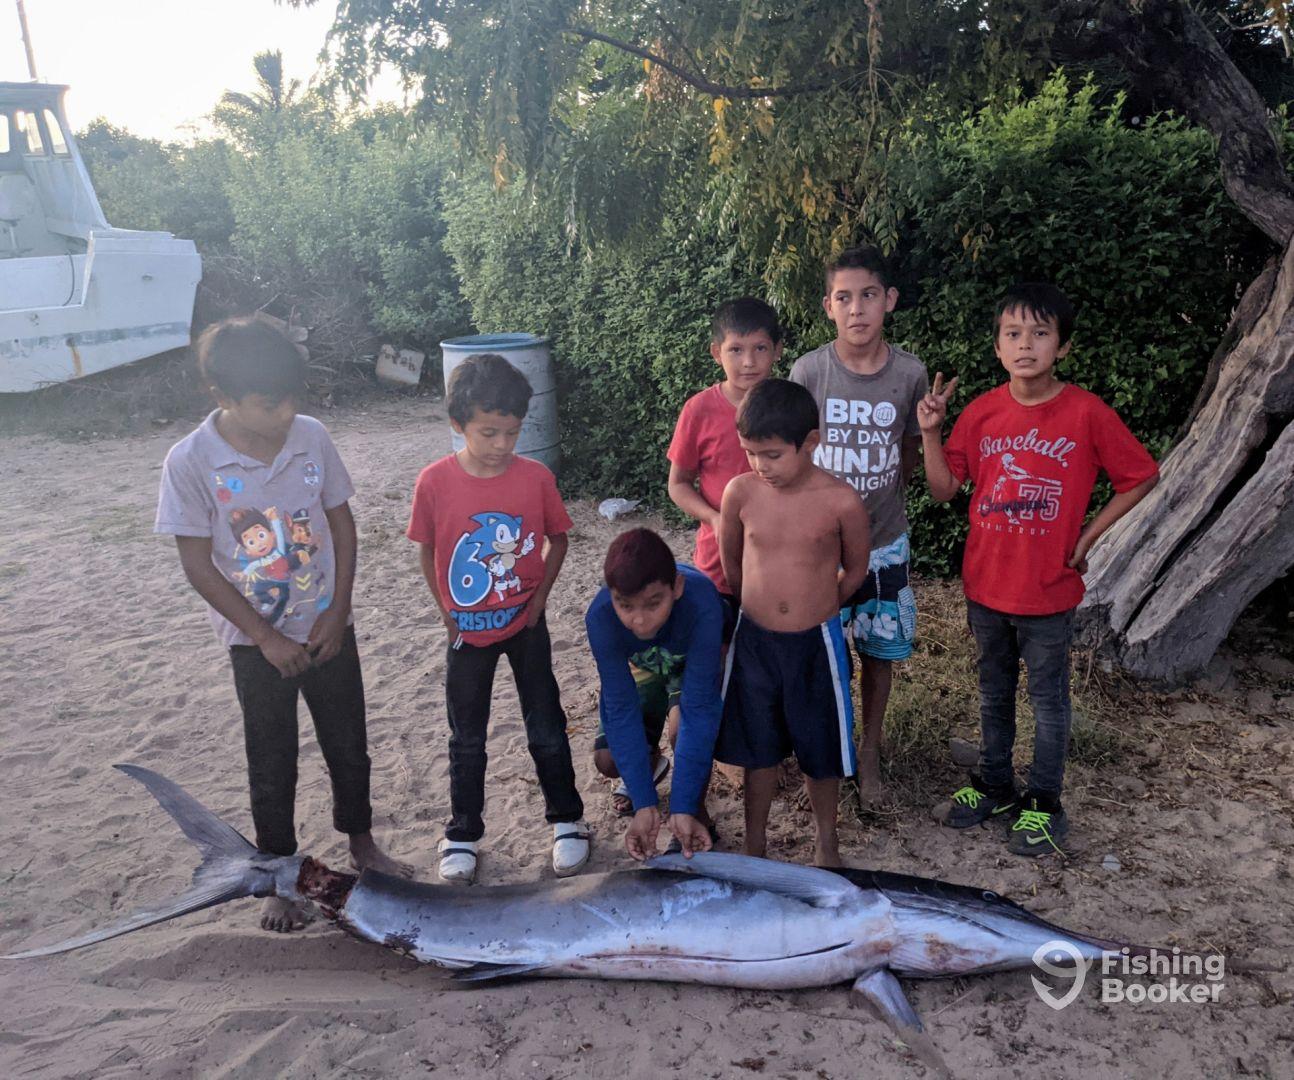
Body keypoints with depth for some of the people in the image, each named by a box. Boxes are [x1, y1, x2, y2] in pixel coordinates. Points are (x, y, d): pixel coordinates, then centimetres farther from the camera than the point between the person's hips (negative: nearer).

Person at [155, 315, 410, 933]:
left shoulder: (312, 437, -9)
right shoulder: (191, 462, -16)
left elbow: (341, 522, 0)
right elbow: (197, 564, -11)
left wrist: (338, 613, -6)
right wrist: (267, 637, -13)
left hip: (328, 628, 2)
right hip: (258, 642, -2)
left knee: (349, 746, 15)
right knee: (272, 766, 12)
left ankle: (361, 843, 39)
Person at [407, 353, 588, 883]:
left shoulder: (535, 477, -13)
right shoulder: (435, 481, -15)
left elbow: (557, 539, 1)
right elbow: (427, 551, -1)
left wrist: (539, 598, -4)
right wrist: (448, 612, -1)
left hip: (524, 624, 0)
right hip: (467, 629, 0)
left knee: (546, 728, 11)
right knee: (467, 738, 15)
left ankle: (566, 820, 30)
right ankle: (462, 833, 31)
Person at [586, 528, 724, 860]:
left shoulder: (701, 603, -43)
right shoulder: (600, 616, -35)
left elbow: (699, 708, -40)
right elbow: (621, 709, -31)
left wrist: (683, 808, -41)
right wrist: (644, 805, -35)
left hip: (697, 663, -2)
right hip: (644, 667, 3)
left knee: (683, 727, -31)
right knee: (607, 760, -10)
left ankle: (698, 815, -4)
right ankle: (649, 762, 25)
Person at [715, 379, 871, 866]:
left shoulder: (841, 501, -15)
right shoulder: (740, 491, -10)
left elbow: (855, 569, 2)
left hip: (815, 643, -1)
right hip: (753, 639, 2)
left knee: (821, 750, 15)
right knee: (758, 747, 17)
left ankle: (825, 840, 40)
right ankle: (755, 844, 37)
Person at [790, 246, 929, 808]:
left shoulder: (910, 373, -7)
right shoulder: (809, 371, -11)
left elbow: (909, 452, 8)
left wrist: (881, 505, 9)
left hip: (884, 542, 1)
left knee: (879, 651, 13)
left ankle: (869, 753, 33)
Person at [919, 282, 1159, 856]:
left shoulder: (1087, 413, -12)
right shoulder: (981, 412, -3)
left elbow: (1142, 477, -2)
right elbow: (944, 488, 0)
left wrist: (1087, 534, -6)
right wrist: (930, 432, -13)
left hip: (1048, 590, -3)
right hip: (984, 584, 3)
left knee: (1048, 698, 12)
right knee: (994, 691, 19)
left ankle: (1044, 805, 29)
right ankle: (994, 786, 37)